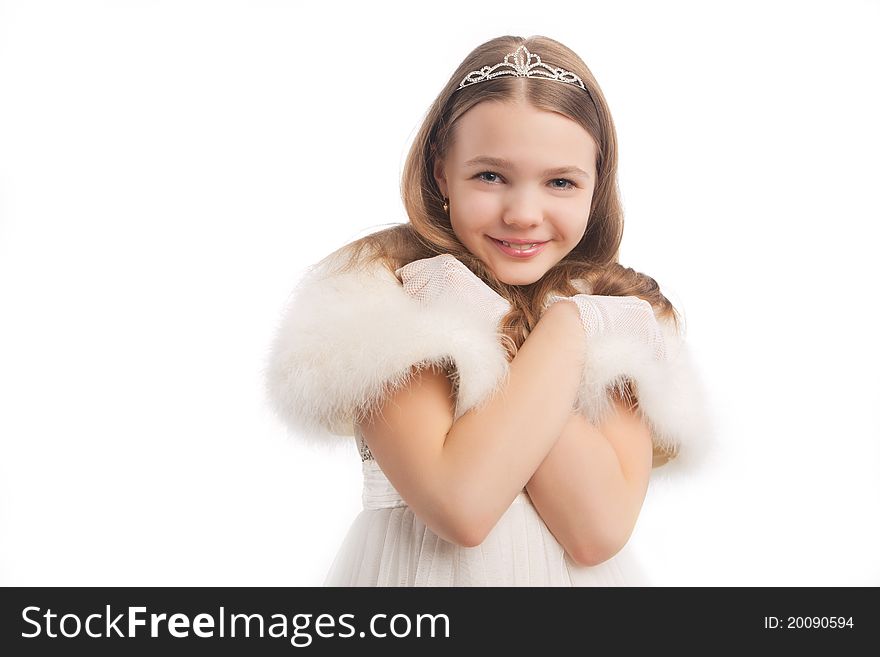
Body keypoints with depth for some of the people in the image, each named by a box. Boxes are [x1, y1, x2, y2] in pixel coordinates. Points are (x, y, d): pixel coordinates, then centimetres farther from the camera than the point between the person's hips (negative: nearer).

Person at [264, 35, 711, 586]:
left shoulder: (623, 316, -5)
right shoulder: (375, 293, -13)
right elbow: (460, 507, -24)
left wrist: (489, 325, -20)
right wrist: (562, 329, -21)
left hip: (582, 574, 2)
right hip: (423, 569, -2)